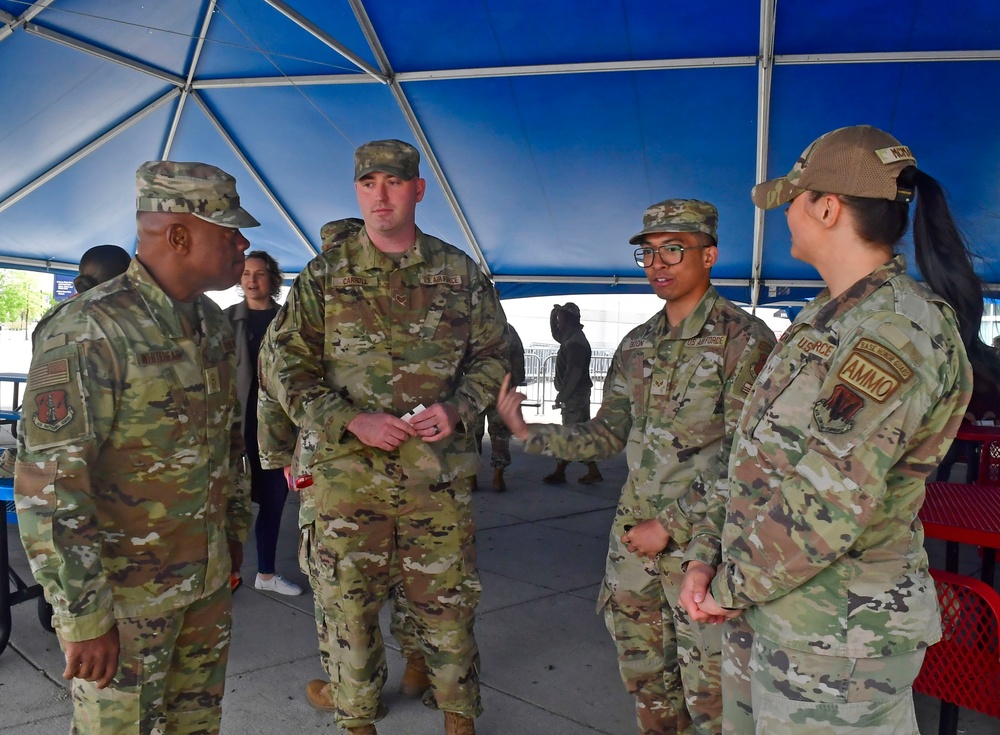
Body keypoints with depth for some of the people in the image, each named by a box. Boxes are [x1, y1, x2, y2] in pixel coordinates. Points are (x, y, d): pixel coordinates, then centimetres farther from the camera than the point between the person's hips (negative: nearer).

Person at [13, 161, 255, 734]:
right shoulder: (88, 333, -20)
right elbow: (47, 487, -22)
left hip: (209, 579, 7)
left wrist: (235, 528, 18)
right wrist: (86, 617, -19)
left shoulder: (213, 323, 5)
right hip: (125, 590, -7)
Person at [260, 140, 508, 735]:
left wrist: (458, 407, -9)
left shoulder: (461, 274, 3)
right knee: (351, 608, 12)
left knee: (448, 606, 11)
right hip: (348, 477, 0)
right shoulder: (325, 276, 1)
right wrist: (352, 421, -13)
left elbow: (493, 355, 10)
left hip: (441, 479, 1)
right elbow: (284, 363, 0)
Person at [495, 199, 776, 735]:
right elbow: (607, 434, 13)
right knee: (644, 674, 19)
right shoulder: (637, 345, 10)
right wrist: (529, 434, 3)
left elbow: (743, 457, -14)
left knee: (709, 690, 5)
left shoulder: (744, 339, -10)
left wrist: (671, 525, -15)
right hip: (633, 536, 6)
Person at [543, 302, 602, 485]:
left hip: (575, 395, -10)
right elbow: (555, 335, 35)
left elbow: (574, 373, -24)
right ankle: (593, 472, 14)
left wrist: (561, 396, -22)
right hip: (575, 394, 10)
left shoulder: (575, 342, -18)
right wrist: (553, 315, 18)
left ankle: (559, 473, 3)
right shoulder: (570, 338, 13)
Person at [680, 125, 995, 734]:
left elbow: (828, 504, -27)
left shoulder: (900, 333, -21)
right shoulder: (827, 320, 9)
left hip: (835, 634, -8)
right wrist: (707, 554, 2)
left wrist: (732, 588, -13)